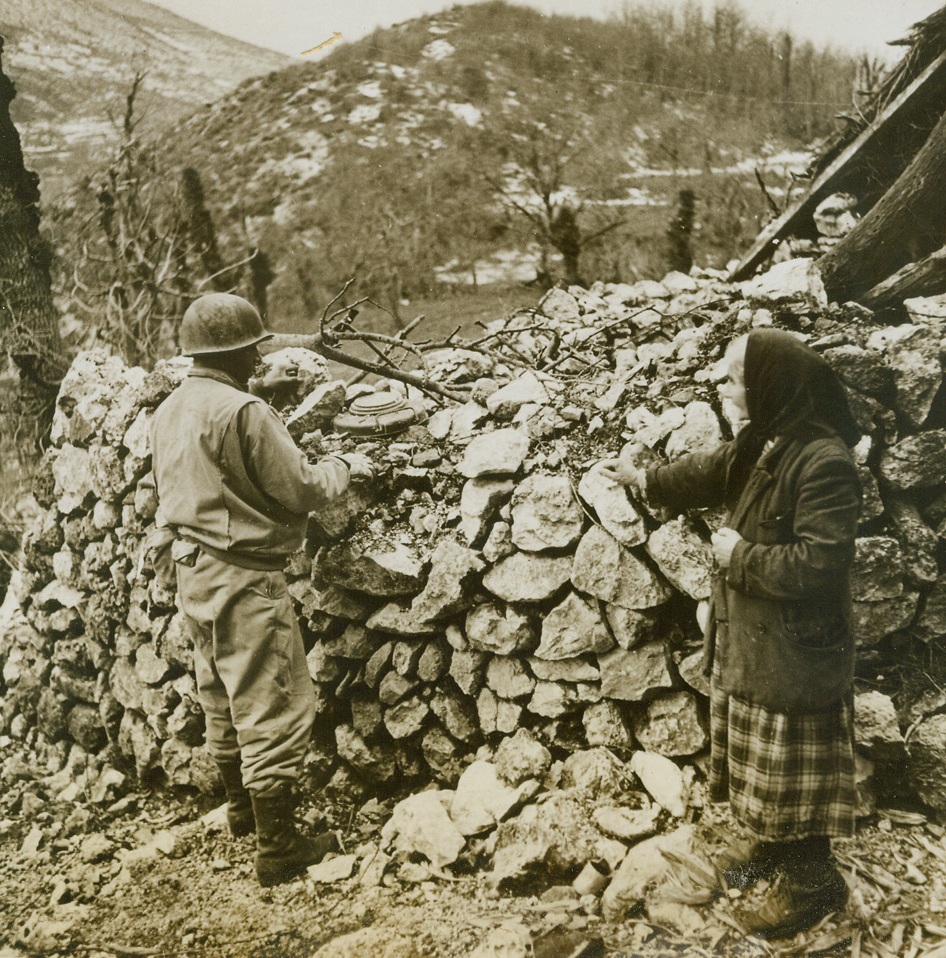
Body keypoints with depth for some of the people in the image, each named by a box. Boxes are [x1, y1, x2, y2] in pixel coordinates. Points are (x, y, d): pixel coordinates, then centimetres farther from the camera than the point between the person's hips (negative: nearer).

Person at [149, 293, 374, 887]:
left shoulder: (170, 411, 7)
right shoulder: (243, 412, -20)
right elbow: (303, 490, -18)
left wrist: (255, 392, 20)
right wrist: (346, 467, 0)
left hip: (193, 569, 10)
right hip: (243, 577, -9)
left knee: (225, 702, 22)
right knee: (276, 710, 0)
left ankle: (243, 809, 40)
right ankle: (279, 849, 8)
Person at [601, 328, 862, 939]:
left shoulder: (825, 462, -27)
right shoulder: (761, 444, 2)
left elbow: (818, 565, -31)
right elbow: (711, 473, 22)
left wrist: (740, 556, -20)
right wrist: (644, 479, 33)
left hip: (796, 653, -9)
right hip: (748, 637, 9)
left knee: (795, 772, 7)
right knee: (760, 758, 23)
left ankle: (813, 883, 26)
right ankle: (773, 848, 43)